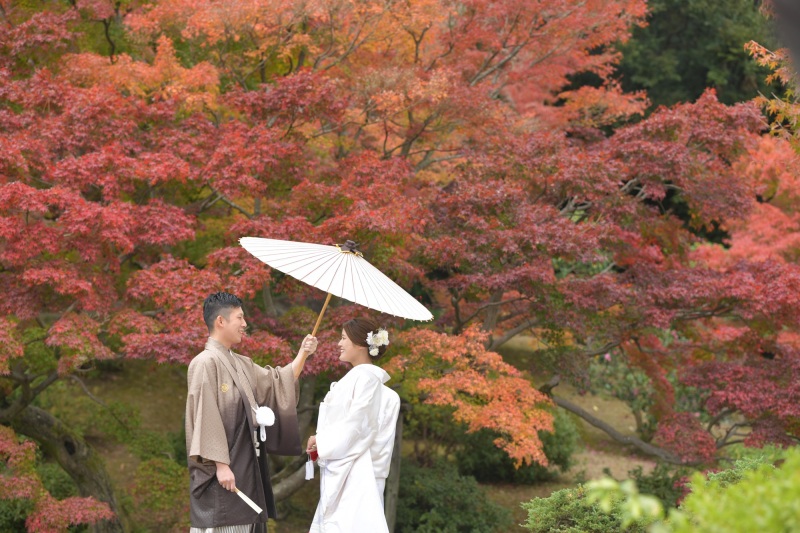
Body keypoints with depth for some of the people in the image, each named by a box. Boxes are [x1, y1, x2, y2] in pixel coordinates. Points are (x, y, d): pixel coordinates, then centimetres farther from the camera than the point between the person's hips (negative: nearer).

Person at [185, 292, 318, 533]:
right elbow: (206, 416, -17)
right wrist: (220, 464, -21)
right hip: (222, 468, -9)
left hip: (244, 466, 9)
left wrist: (302, 354, 15)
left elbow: (278, 382, 27)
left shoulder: (242, 365, 16)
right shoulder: (205, 363, -10)